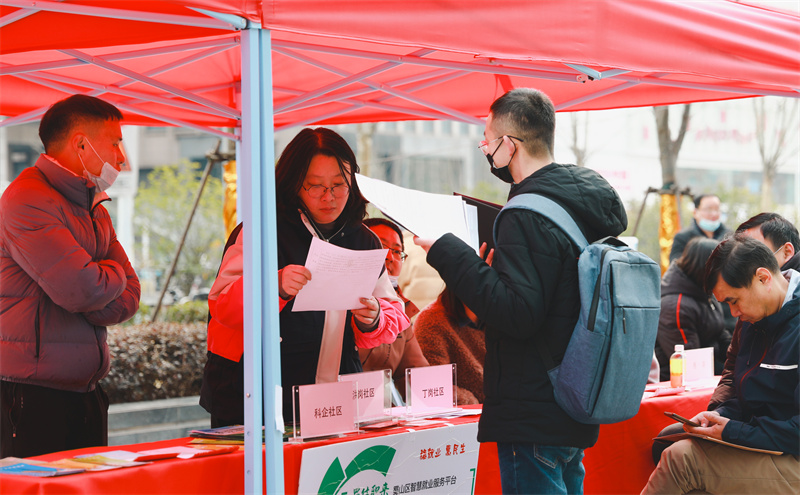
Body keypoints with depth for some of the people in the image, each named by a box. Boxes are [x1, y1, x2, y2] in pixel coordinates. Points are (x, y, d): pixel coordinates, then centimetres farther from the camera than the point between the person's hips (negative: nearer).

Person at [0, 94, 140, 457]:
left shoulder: (94, 209, 19)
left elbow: (128, 298, 10)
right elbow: (82, 290, -22)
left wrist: (81, 297, -10)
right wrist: (113, 275, 1)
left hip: (85, 396, 9)